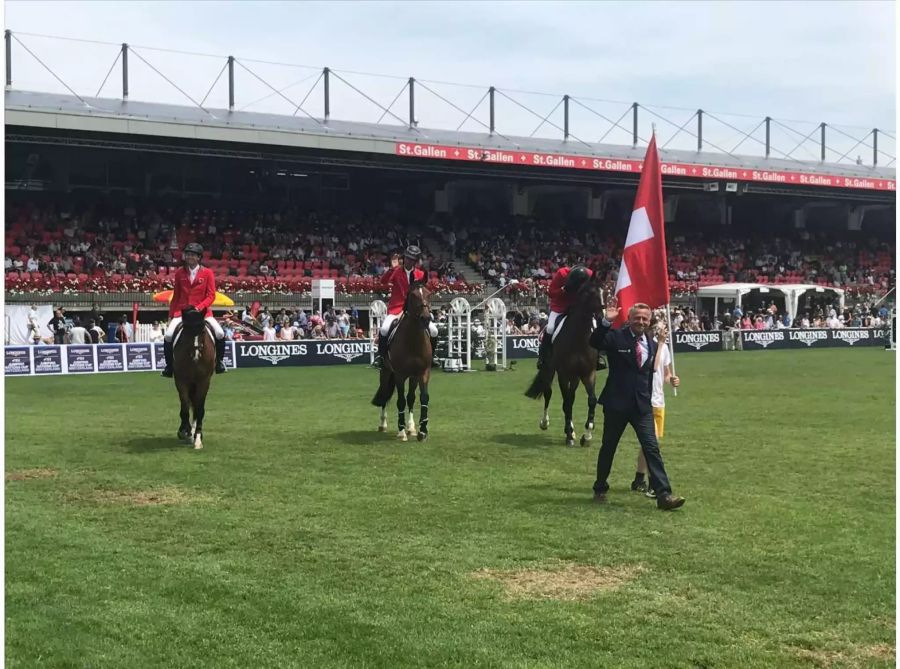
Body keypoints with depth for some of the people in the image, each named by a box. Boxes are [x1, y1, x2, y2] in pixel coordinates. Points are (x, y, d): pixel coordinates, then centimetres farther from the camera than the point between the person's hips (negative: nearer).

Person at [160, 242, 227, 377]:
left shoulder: (207, 273, 0)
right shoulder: (180, 273, 6)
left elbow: (211, 296, -4)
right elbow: (176, 296, 12)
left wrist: (198, 308, -18)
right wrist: (170, 315, 8)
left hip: (202, 311, -1)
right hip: (181, 311, 1)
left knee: (220, 334, -19)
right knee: (168, 335, -19)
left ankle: (219, 361, 6)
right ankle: (169, 366, 0)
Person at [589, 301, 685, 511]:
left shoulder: (651, 345, 10)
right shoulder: (616, 337, -5)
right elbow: (594, 343, -24)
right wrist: (606, 322, -37)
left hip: (642, 405, 3)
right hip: (617, 403, -3)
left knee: (652, 448, -7)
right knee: (608, 448, 10)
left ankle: (663, 495, -9)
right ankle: (600, 489, 28)